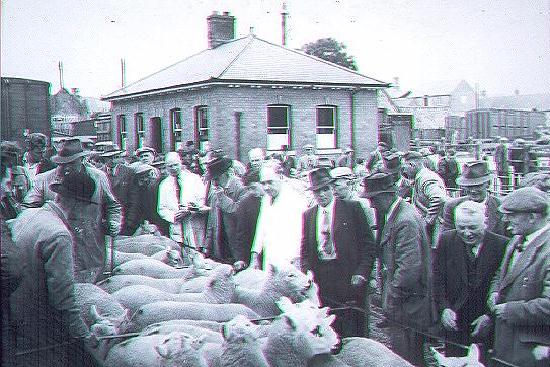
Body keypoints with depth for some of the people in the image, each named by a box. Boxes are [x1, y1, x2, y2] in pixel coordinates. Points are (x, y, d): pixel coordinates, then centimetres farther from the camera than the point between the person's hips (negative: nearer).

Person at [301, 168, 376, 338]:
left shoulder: (352, 208, -2)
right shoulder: (308, 215, 11)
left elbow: (369, 244, -2)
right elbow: (305, 249, 16)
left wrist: (361, 273, -9)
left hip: (349, 278, -3)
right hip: (320, 278, 3)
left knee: (353, 331, 0)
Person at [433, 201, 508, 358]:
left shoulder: (502, 245, -8)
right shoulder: (446, 240, -1)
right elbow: (437, 280, 0)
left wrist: (490, 316, -13)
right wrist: (444, 308, -13)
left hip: (489, 326, -1)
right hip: (454, 323, 2)